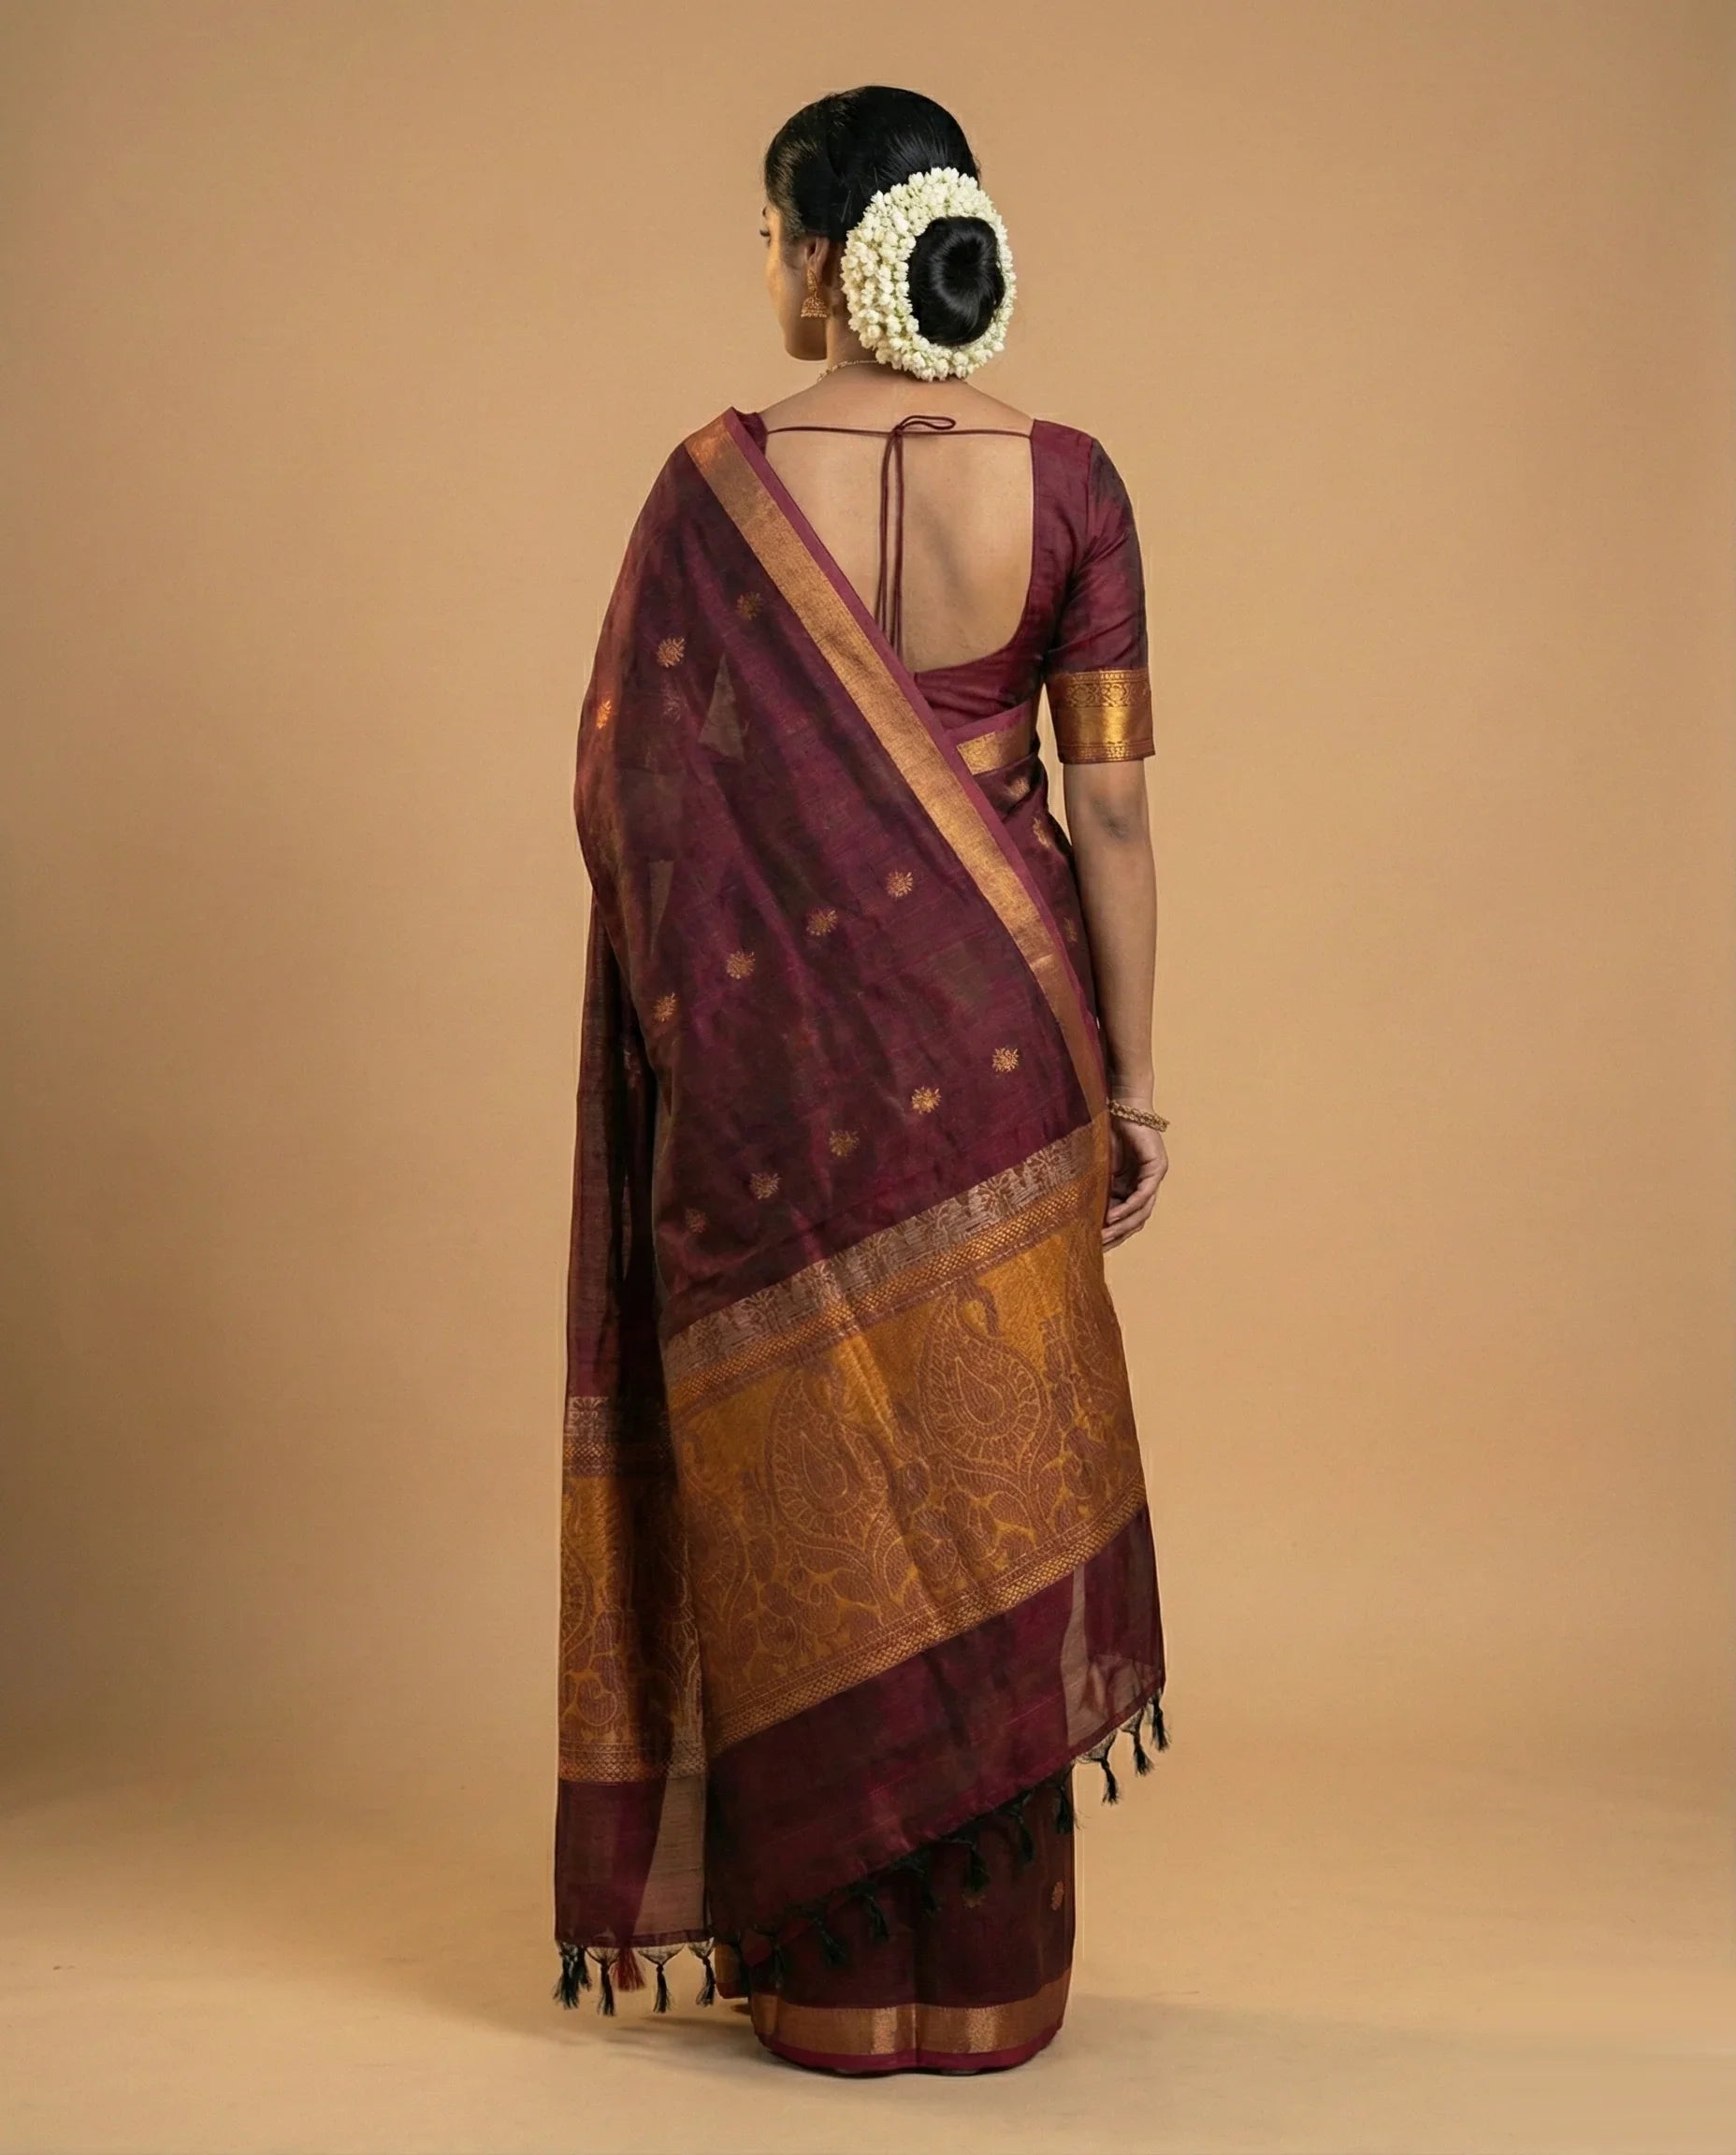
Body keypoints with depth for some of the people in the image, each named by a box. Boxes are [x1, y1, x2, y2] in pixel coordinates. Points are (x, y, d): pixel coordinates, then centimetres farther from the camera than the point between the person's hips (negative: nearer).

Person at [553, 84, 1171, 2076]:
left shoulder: (715, 489, -8)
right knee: (988, 1468, 13)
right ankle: (989, 1968, 22)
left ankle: (828, 1964, 19)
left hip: (776, 1042, -1)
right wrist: (1131, 1081, 2)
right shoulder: (1065, 483, -4)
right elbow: (1112, 805, -5)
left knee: (804, 1486, 10)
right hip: (991, 1035, 2)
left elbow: (626, 787, -4)